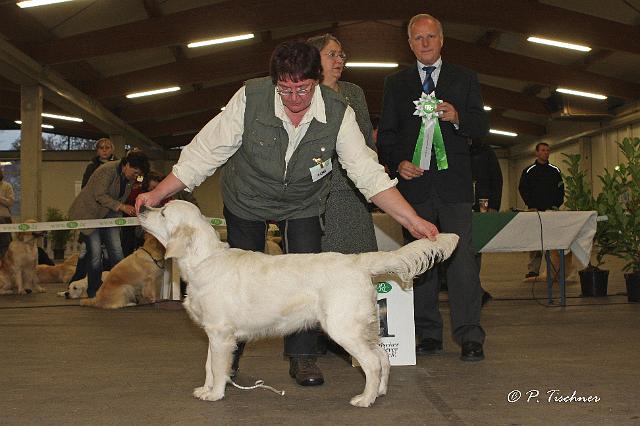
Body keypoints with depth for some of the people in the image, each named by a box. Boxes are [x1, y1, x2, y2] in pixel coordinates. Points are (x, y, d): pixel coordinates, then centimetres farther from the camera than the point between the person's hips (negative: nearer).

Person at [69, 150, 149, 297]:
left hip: (108, 214, 7)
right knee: (95, 252, -10)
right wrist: (121, 207, -33)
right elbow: (100, 195, -25)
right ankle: (94, 293, 1)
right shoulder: (107, 170, -23)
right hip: (88, 212, -7)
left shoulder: (130, 178, 1)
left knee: (116, 251, -4)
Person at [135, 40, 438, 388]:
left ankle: (302, 356, 7)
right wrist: (158, 194, -25)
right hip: (247, 199, 0)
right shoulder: (250, 98, -29)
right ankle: (228, 354, 24)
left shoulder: (337, 112, -25)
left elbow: (368, 173, -24)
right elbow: (205, 152, -23)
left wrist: (413, 222, -29)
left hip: (302, 203, 1)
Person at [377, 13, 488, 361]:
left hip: (454, 182, -1)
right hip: (414, 183, 2)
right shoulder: (395, 84, 16)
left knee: (461, 257, -8)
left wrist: (457, 116, -13)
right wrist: (398, 163, -7)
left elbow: (481, 127, 8)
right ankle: (429, 335, 11)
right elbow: (386, 135, 11)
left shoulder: (465, 79, 14)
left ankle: (469, 337, -4)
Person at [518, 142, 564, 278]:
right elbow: (523, 189, 3)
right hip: (535, 210, -1)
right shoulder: (528, 171, 7)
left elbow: (561, 189, 12)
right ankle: (533, 270, -2)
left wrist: (557, 204, -2)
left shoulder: (555, 170, 12)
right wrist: (531, 206, -7)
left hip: (552, 210, 1)